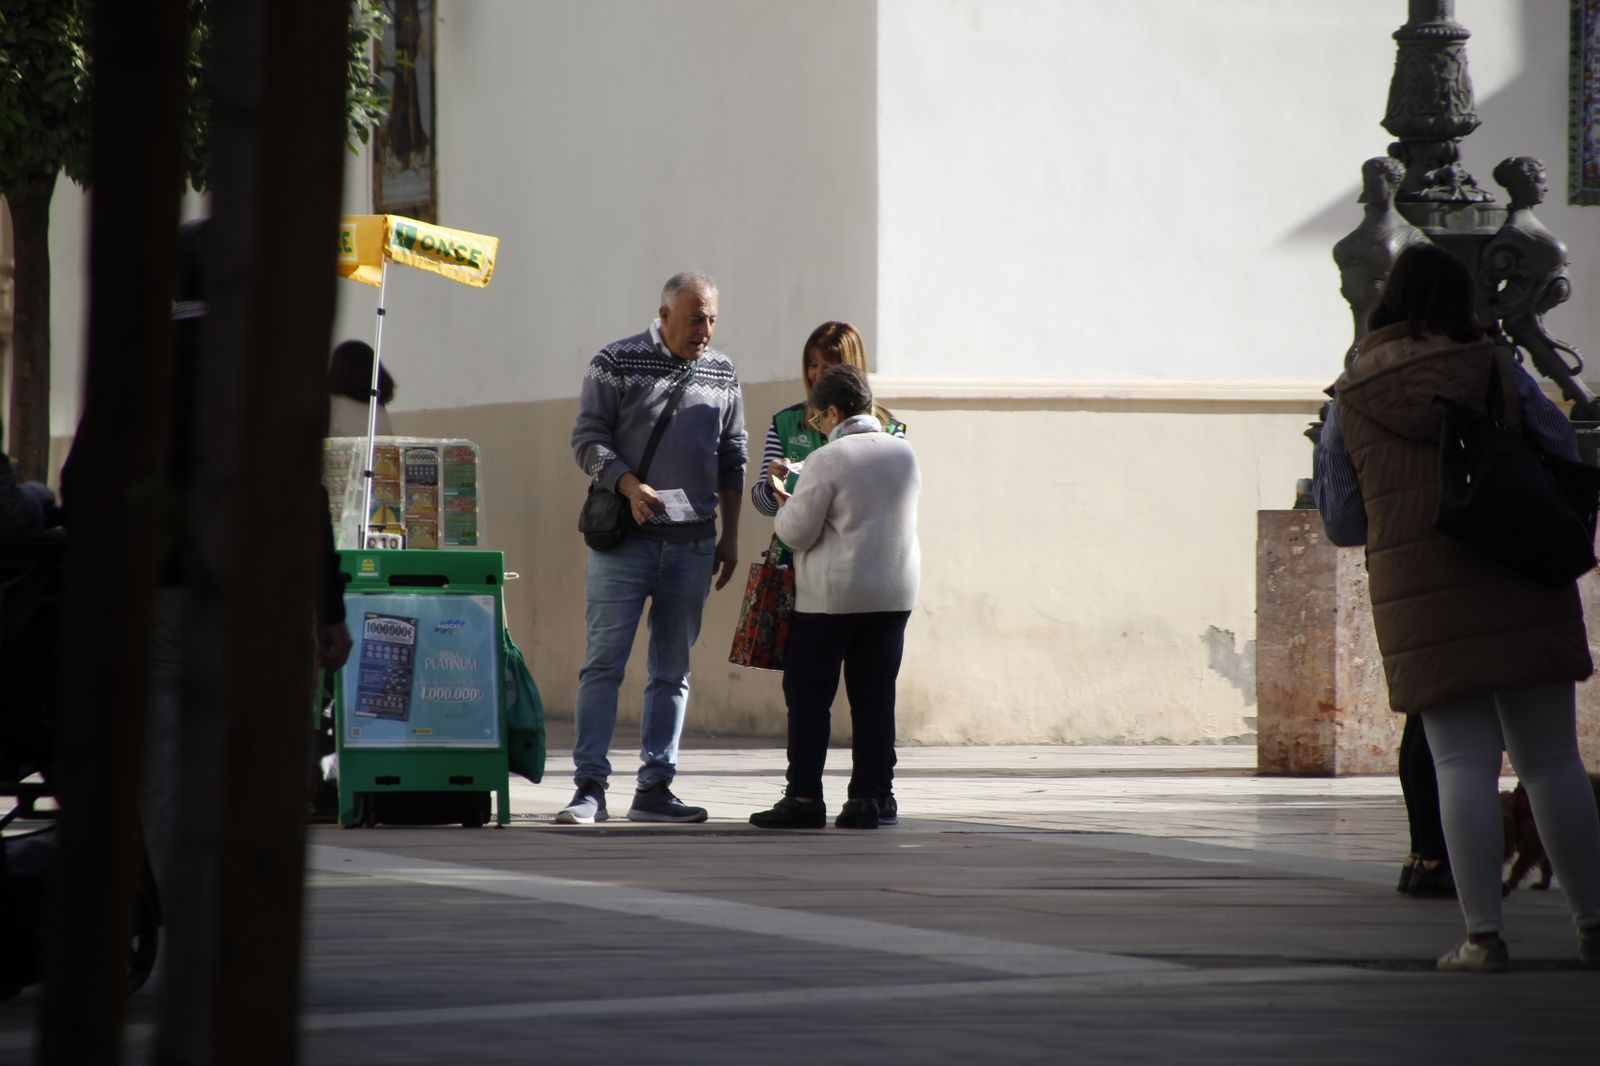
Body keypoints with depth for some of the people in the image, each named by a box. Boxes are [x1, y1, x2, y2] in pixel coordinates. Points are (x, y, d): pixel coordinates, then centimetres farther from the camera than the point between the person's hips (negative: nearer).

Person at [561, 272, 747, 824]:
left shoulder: (722, 375, 11)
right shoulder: (616, 364, -1)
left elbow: (732, 458, 17)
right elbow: (588, 437, -3)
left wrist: (731, 534, 13)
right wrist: (630, 486, -19)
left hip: (692, 543, 4)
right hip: (624, 539, -4)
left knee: (673, 669, 6)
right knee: (604, 663, -6)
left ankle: (655, 788, 10)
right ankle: (590, 787, -5)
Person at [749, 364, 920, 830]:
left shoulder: (828, 461, -13)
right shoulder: (904, 454, 5)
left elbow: (797, 532, -11)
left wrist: (785, 507, 9)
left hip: (832, 595, -5)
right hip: (894, 593, 5)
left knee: (808, 695, 3)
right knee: (874, 696, 8)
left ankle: (804, 797, 0)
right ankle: (871, 796, 4)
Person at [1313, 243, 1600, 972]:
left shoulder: (1350, 404, 3)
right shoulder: (1495, 373, 2)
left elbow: (1341, 523, 8)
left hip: (1419, 598, 0)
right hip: (1521, 590, 0)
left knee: (1464, 765, 0)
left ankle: (1483, 934, -6)